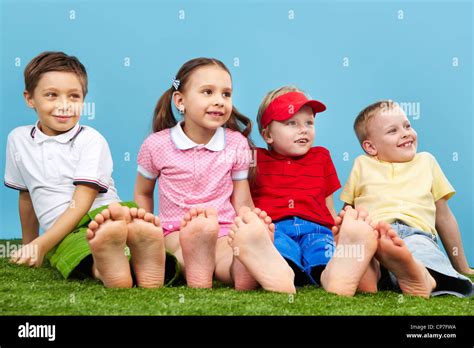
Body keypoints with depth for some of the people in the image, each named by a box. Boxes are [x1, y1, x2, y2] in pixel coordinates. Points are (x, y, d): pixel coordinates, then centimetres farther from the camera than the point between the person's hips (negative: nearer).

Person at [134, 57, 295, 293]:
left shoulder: (236, 144, 4)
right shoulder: (156, 145, 0)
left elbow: (242, 201, 7)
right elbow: (143, 193, 16)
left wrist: (253, 227, -13)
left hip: (226, 230, 1)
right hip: (177, 232, 0)